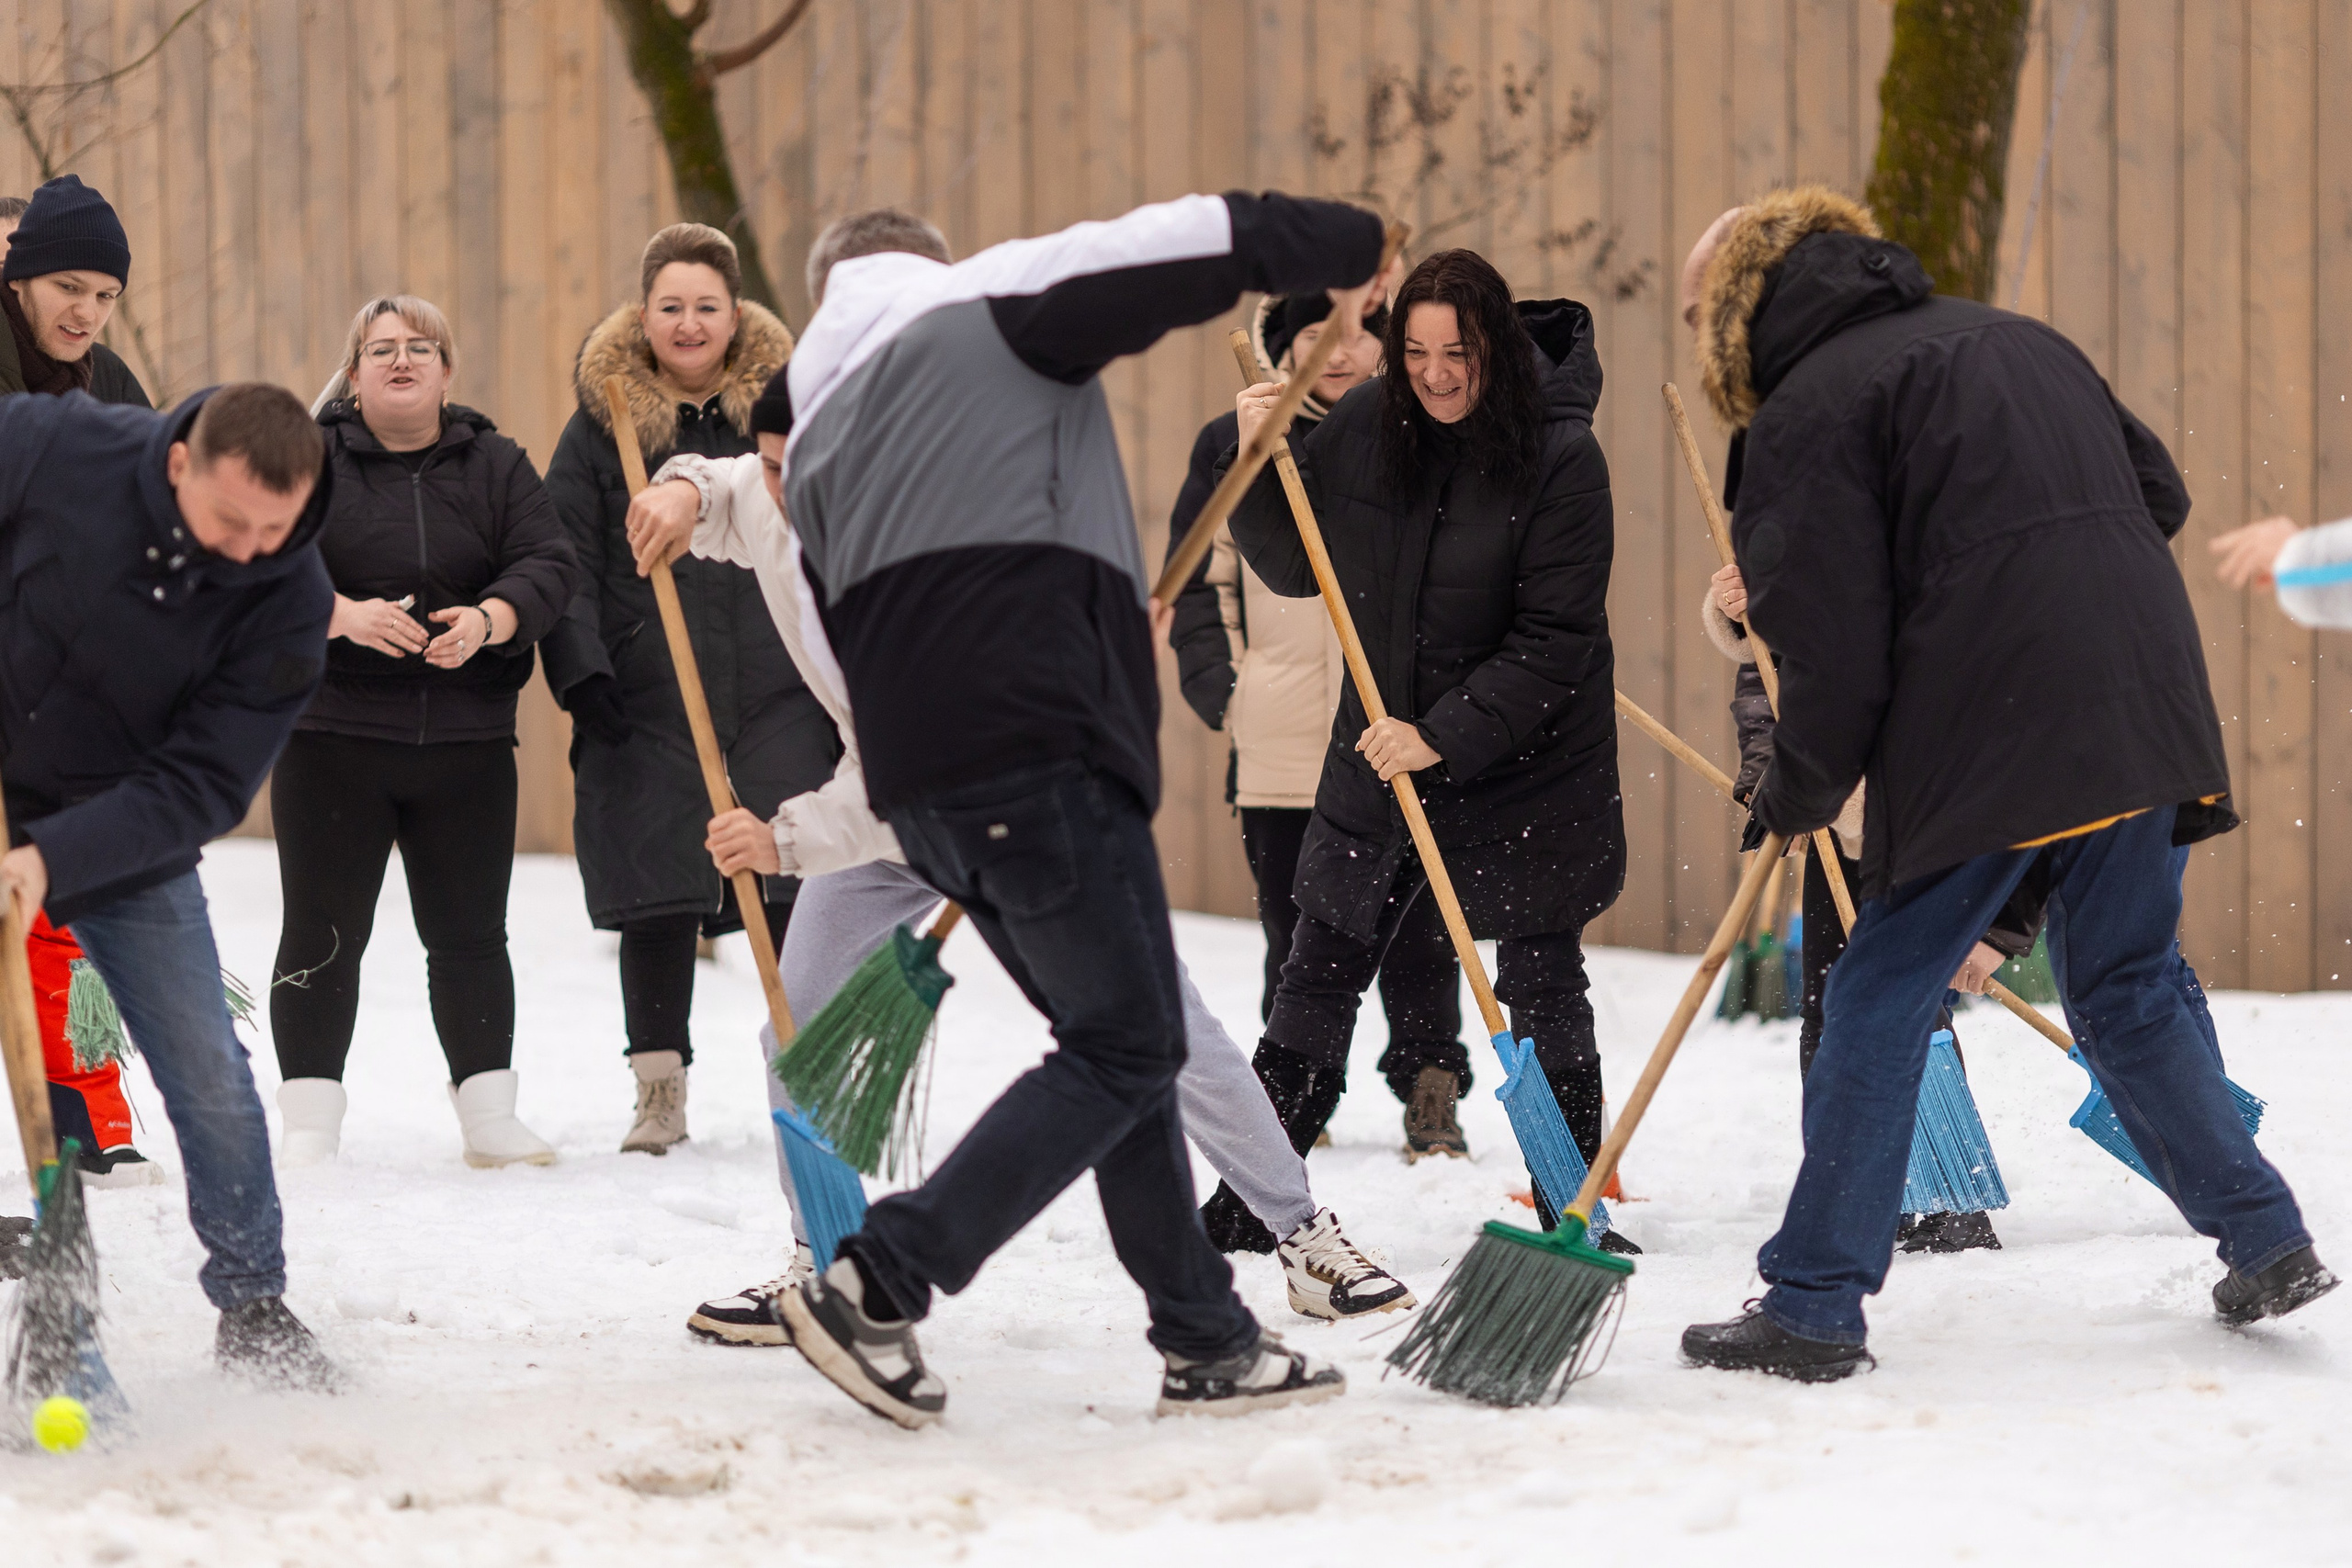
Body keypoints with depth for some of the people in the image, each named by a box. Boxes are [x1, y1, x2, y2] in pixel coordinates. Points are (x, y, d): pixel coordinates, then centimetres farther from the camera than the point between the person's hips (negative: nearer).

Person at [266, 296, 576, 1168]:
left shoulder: (494, 465, 10)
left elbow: (548, 566, 0)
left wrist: (489, 619, -20)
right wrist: (343, 615, -24)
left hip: (467, 738, 2)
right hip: (333, 735, -2)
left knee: (471, 936, 7)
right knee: (323, 935, -2)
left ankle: (489, 1116, 16)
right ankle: (309, 1124, 3)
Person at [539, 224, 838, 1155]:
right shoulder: (603, 424, 5)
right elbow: (567, 562, 2)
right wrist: (581, 674, -9)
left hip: (780, 702, 0)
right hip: (647, 708, 0)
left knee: (798, 898, -6)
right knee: (656, 902, 1)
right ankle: (660, 1090, 11)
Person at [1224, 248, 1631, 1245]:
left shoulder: (1561, 458, -17)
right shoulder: (1361, 430, -5)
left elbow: (1555, 641, -19)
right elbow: (1295, 570, 6)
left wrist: (1445, 735, -25)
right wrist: (1261, 469, -12)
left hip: (1530, 762, -4)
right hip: (1379, 750, 4)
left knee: (1541, 987, 2)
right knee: (1319, 974, 9)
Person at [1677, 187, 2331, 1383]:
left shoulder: (1807, 410, 0)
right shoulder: (2019, 340, 22)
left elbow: (1834, 647, -6)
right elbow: (2158, 494, 23)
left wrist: (1796, 797, 7)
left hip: (1985, 735, -7)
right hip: (2145, 702, 7)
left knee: (1882, 996, 1)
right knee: (2130, 987, 20)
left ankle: (1814, 1306, 0)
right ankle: (2267, 1246, 18)